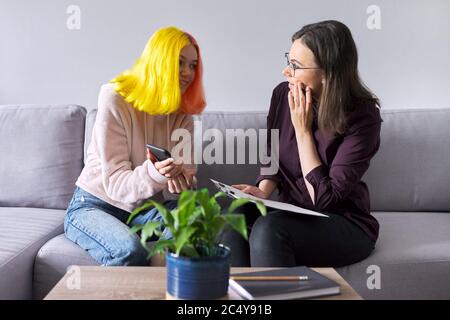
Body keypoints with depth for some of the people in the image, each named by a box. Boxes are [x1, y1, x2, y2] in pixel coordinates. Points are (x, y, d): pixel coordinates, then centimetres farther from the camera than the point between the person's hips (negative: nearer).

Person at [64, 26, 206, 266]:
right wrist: (154, 174, -41)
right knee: (129, 251, -35)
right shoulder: (115, 99, -15)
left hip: (146, 206, 5)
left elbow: (185, 170, -5)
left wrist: (179, 178, -31)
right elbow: (115, 183, -20)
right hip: (95, 205, -4)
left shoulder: (181, 113, 2)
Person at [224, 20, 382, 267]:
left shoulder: (362, 117, -17)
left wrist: (302, 130, -19)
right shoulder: (283, 95, -3)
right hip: (293, 215, 5)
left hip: (346, 226, -4)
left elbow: (325, 198, -18)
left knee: (268, 228, -32)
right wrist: (263, 191, -9)